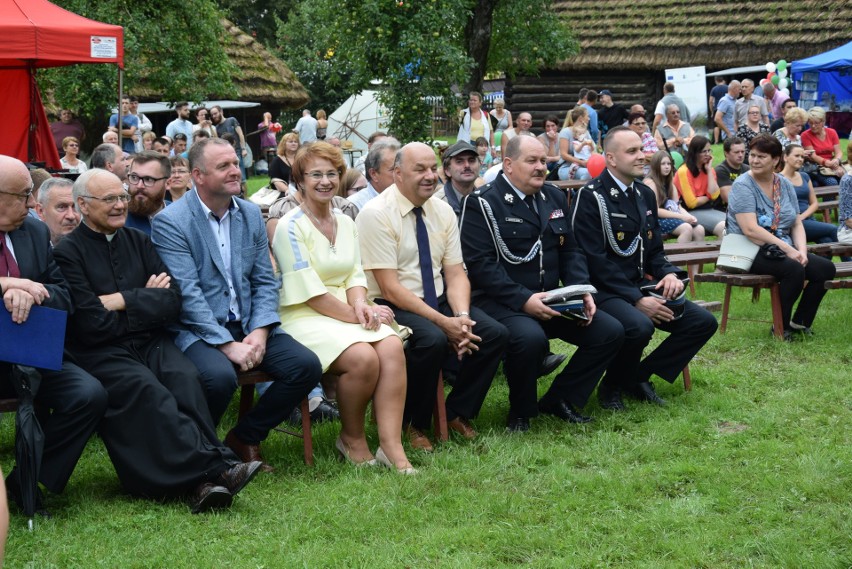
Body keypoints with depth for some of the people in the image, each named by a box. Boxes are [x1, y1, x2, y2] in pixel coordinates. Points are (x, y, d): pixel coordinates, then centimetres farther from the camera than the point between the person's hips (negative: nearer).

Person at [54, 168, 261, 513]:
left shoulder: (139, 241, 16)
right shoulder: (68, 253, 0)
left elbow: (172, 304, 5)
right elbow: (91, 324, -10)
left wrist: (123, 301, -7)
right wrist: (145, 302, -1)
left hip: (150, 342, 4)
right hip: (100, 353, -4)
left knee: (185, 377, -27)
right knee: (146, 388, -32)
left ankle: (201, 482, -37)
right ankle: (216, 468, -37)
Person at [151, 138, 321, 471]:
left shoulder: (251, 214, 12)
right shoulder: (170, 222, -8)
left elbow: (264, 281, 10)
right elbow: (187, 294, -15)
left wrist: (260, 332, -8)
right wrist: (228, 345, -21)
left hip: (248, 325, 6)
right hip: (197, 329, -6)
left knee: (306, 365, -16)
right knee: (220, 376, -36)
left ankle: (244, 438, 4)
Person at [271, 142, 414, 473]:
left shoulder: (346, 223, 15)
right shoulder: (290, 228, -7)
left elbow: (355, 275, 13)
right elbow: (309, 291, -12)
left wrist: (360, 304, -10)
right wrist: (353, 315, -15)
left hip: (348, 312, 6)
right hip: (305, 318, -6)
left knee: (392, 346, -25)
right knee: (363, 357, -32)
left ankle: (391, 446, -27)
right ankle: (351, 439, -7)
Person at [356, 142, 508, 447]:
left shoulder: (443, 211, 6)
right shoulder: (376, 214, -14)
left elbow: (456, 274, 4)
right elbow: (390, 288, -18)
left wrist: (461, 316, -17)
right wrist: (444, 322, -23)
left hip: (439, 302, 6)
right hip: (392, 308, -6)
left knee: (495, 334, -15)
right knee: (433, 340, -35)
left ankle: (458, 412, 5)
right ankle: (413, 424, -10)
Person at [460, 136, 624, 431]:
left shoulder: (554, 198, 15)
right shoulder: (483, 203, -8)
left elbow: (569, 252, 17)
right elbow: (480, 263, -16)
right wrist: (523, 300, -24)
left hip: (550, 300, 7)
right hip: (501, 303, -7)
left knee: (610, 331, -8)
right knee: (530, 338, -37)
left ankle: (560, 399, 9)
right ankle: (521, 410, -8)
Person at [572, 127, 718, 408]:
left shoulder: (645, 195, 14)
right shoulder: (590, 197, -11)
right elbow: (594, 260, -17)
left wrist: (669, 274, -5)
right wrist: (637, 300, -22)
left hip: (642, 286, 8)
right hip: (604, 291, -8)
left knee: (704, 322, -7)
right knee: (639, 326, -36)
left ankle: (639, 377, 6)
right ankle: (612, 386, -6)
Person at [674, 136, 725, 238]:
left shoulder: (709, 170, 11)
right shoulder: (684, 171, -10)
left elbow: (714, 195, -7)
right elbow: (692, 203, -13)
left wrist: (709, 170, -5)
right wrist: (708, 197, 3)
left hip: (708, 210, 7)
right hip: (691, 212, -7)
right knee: (723, 226, -27)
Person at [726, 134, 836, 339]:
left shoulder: (785, 185, 11)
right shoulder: (743, 185, -10)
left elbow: (797, 224, 11)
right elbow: (750, 230, -21)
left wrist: (801, 250, -9)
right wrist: (787, 248, -23)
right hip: (751, 252, -7)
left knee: (826, 268, -11)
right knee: (795, 269, -31)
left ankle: (800, 323, 2)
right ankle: (781, 328, -14)